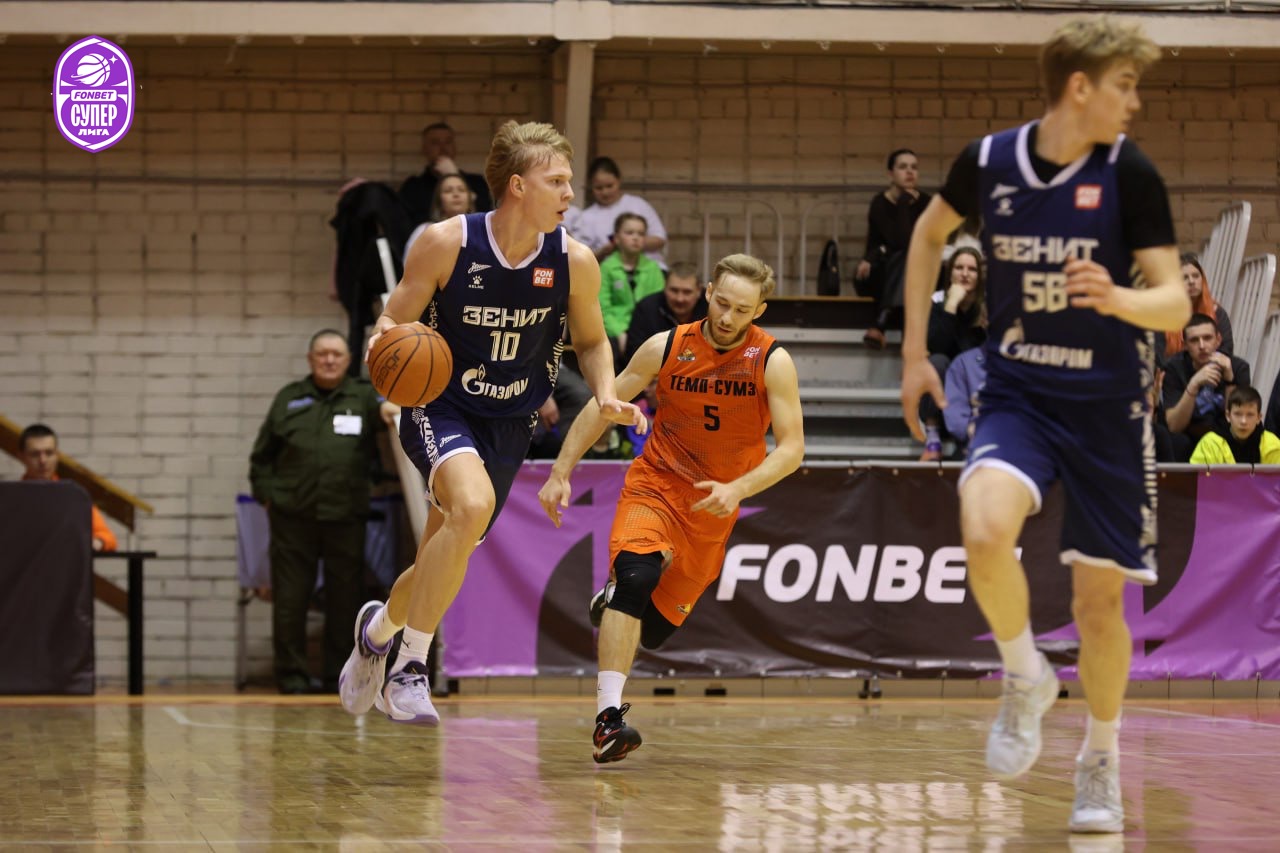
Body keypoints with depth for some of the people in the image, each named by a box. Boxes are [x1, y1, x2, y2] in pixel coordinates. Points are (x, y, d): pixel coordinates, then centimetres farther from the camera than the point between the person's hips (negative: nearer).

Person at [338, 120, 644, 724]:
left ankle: (378, 629, 45)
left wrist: (606, 396, -10)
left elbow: (591, 341, 9)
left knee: (440, 565, 10)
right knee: (473, 505, -33)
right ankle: (409, 668, -20)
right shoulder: (444, 244, -16)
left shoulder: (574, 262, -9)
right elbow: (393, 324, -5)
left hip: (508, 426, 4)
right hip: (438, 408, -4)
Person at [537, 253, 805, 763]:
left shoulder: (772, 362, -12)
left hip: (713, 509, 2)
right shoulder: (666, 348, -10)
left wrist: (737, 490, -30)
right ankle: (608, 718, -37)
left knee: (656, 630, 7)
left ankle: (614, 601, 45)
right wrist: (560, 472, -5)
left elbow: (791, 448, -15)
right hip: (655, 486, -1)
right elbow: (602, 407, 1)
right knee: (636, 574, -31)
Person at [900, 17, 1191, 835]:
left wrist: (1118, 299, -34)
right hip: (1017, 394, 0)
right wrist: (915, 350, 13)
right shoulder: (989, 161, -6)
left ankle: (1102, 755, 29)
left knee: (1100, 595, 4)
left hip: (1107, 406, 0)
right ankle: (1026, 678, 0)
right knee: (986, 531, -28)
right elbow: (931, 232, 15)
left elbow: (1176, 302, -12)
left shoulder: (1131, 173, -10)